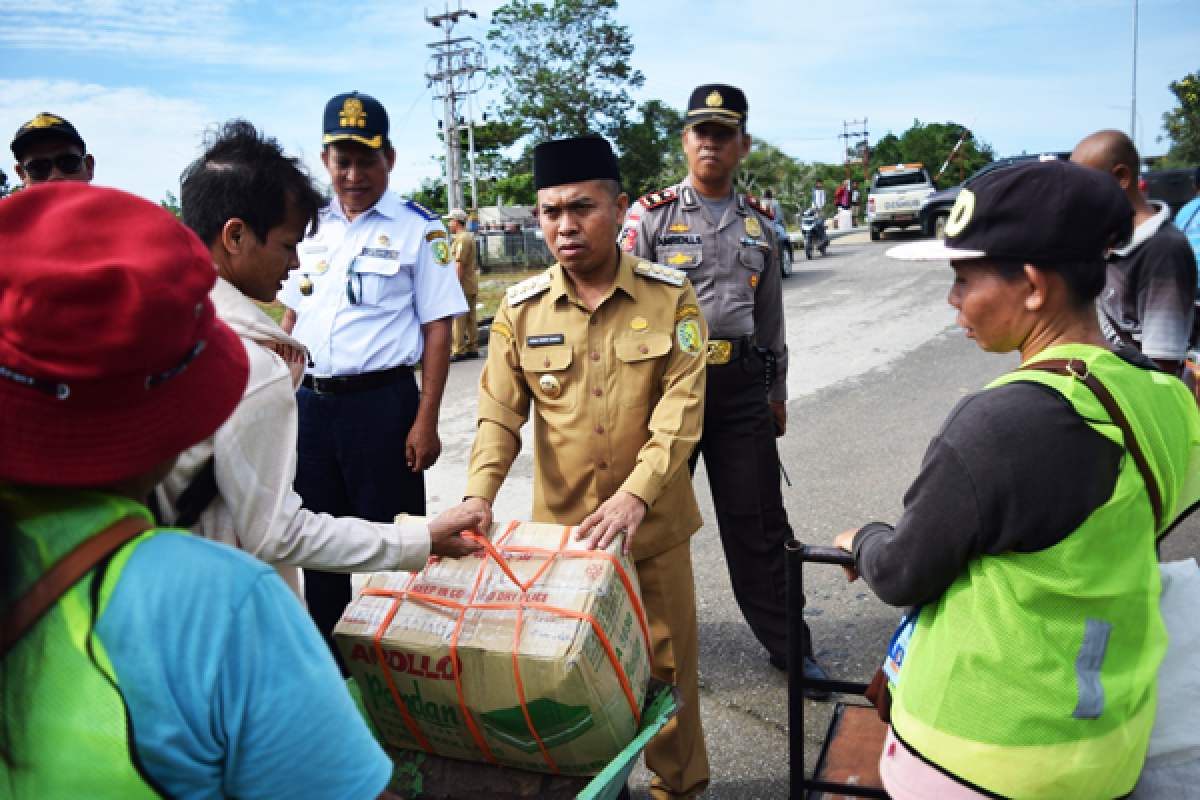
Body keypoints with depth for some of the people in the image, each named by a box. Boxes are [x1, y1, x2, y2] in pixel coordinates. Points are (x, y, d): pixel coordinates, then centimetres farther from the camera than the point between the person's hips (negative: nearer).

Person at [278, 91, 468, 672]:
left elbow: (437, 329, -8)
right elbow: (291, 316, 17)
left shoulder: (418, 228, -4)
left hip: (382, 400, -5)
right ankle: (324, 663, 32)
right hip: (310, 401, 5)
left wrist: (426, 422, -13)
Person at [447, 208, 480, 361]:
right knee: (470, 319, 11)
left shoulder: (462, 239, -14)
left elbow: (459, 265, -20)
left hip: (462, 285, -10)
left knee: (458, 319, -7)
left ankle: (459, 351, -6)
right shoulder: (469, 236, 19)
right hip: (471, 285, 10)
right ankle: (472, 348, 15)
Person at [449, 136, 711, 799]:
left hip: (652, 523, -1)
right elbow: (500, 414, -2)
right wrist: (479, 495, -18)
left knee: (665, 661, 12)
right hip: (560, 523, 1)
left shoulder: (670, 297, -5)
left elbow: (680, 411, -12)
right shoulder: (521, 310, -1)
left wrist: (635, 494, -25)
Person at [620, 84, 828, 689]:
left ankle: (788, 646, 23)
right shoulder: (650, 214, -1)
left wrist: (777, 391, 17)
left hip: (742, 383, 3)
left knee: (758, 520, 8)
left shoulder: (759, 221, 11)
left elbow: (770, 312, 17)